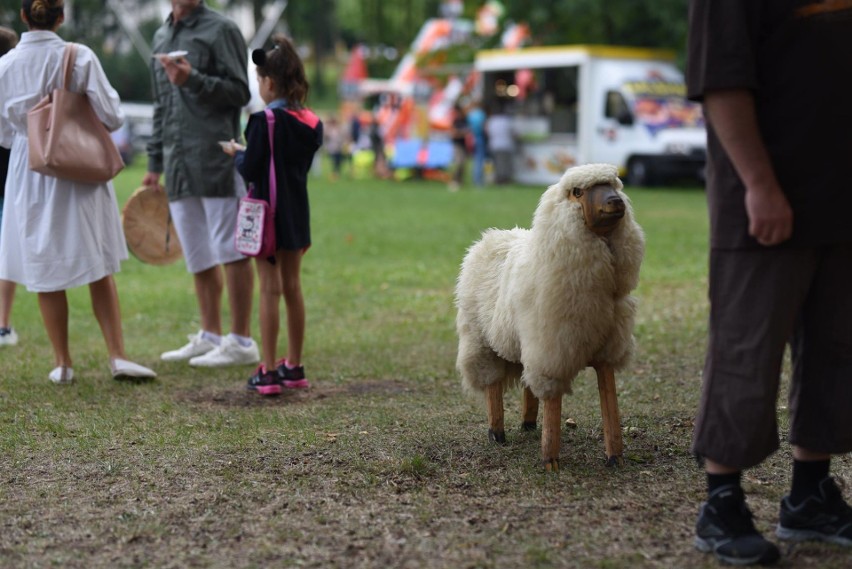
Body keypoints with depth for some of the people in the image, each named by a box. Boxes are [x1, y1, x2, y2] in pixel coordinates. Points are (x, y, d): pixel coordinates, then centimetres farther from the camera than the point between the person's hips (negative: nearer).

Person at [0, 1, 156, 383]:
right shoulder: (79, 57, -11)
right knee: (99, 270, 10)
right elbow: (111, 117, -9)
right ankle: (117, 356, 6)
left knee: (45, 272, 10)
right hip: (79, 173, -1)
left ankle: (62, 363, 15)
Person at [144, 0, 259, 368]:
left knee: (231, 253, -3)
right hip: (177, 165, 7)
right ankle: (210, 336, 19)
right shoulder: (161, 37, 20)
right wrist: (155, 162, 20)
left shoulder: (220, 30, -1)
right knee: (198, 256, 10)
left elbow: (239, 92, -6)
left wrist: (193, 80, -19)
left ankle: (241, 342, 2)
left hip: (216, 158, -7)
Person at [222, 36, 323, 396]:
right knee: (292, 287, 13)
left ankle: (268, 373, 0)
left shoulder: (264, 121, -15)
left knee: (270, 289, -2)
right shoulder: (311, 123, 4)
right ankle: (294, 367, 21)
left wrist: (237, 154, 6)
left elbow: (250, 171, -15)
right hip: (297, 213, 6)